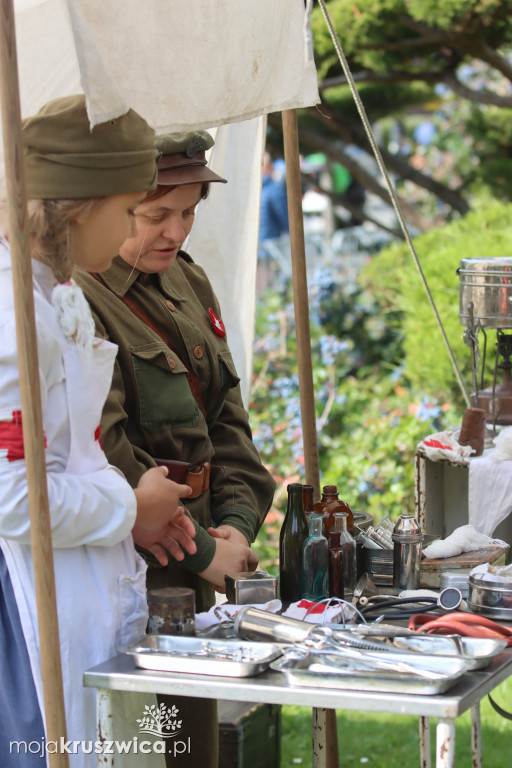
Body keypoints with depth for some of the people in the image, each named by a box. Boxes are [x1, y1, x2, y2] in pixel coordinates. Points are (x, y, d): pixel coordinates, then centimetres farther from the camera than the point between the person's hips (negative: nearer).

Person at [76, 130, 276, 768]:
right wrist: (200, 551, -14)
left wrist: (236, 519, 1)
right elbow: (101, 455, -20)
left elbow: (225, 413, 16)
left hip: (189, 581, 9)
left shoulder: (186, 283, 13)